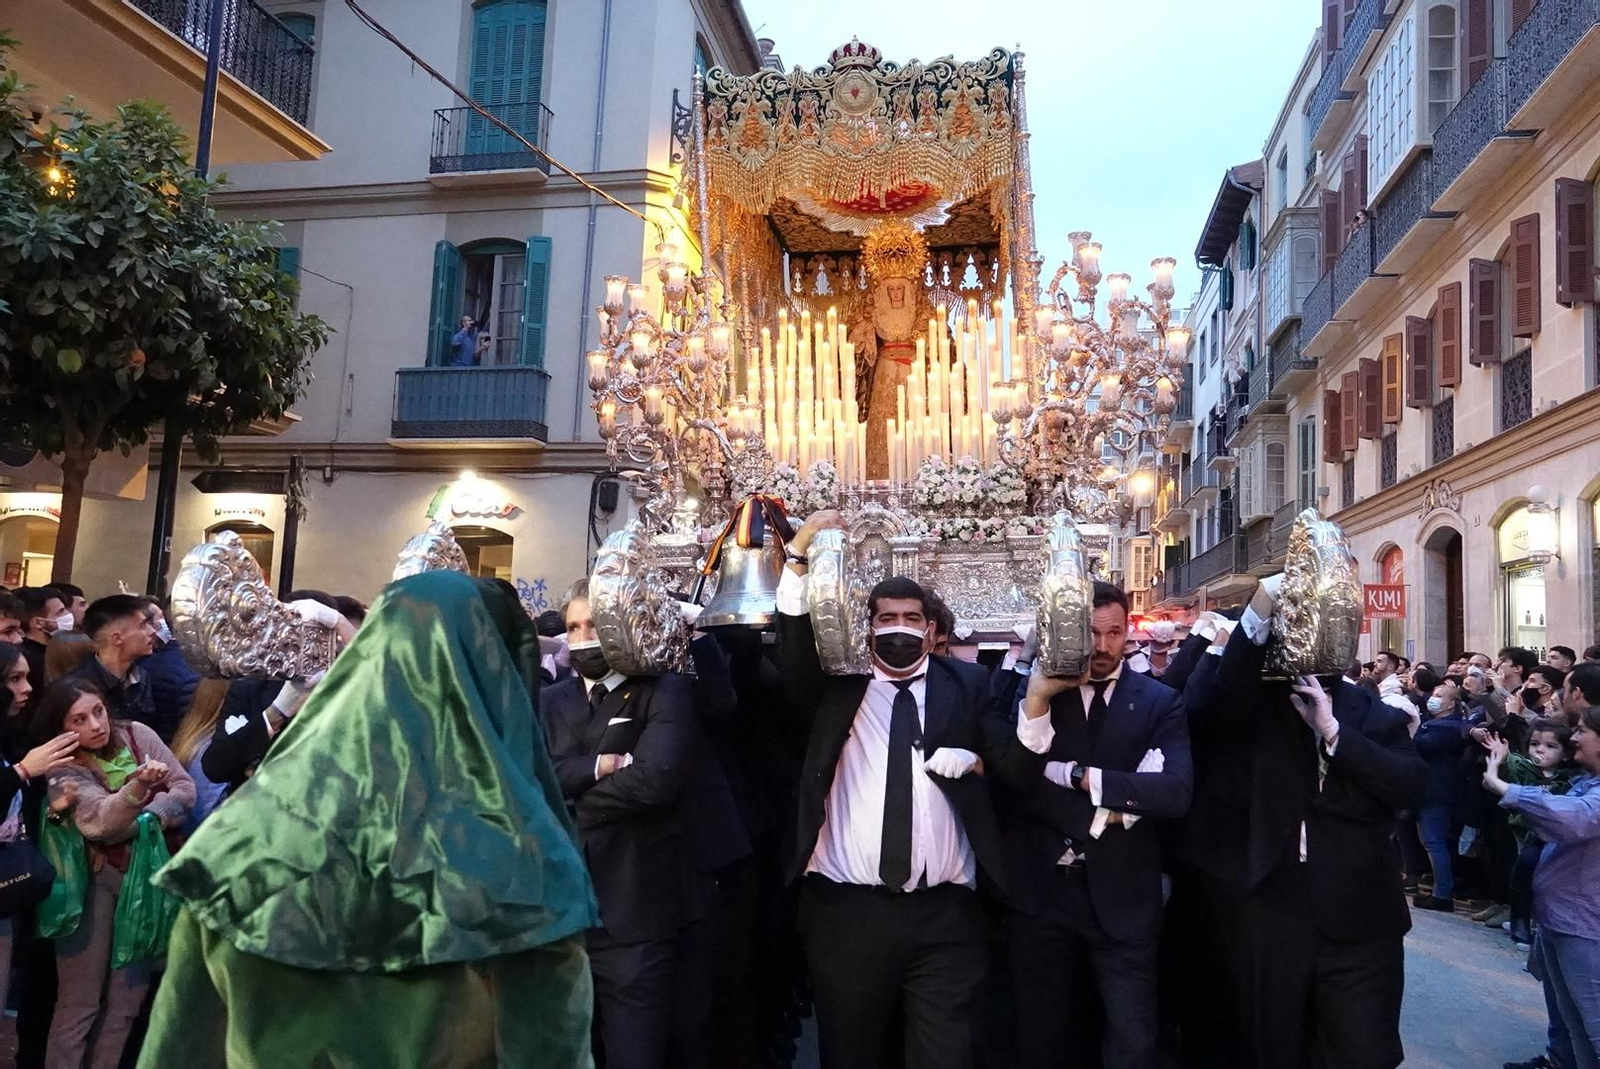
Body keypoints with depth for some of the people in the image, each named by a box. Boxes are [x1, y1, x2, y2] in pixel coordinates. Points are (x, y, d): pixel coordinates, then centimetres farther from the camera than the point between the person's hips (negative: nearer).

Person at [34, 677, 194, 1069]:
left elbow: (185, 787, -1)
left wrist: (149, 817, -18)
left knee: (129, 993, 7)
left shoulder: (136, 734, -2)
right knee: (81, 998, -2)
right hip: (93, 879, -3)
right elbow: (99, 821, -27)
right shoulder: (65, 770, -10)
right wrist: (139, 785, -45)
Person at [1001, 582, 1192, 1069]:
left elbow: (1177, 792, -14)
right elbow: (1013, 781, -10)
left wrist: (1079, 775, -18)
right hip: (1042, 890, 1)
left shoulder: (1160, 701, -1)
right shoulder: (1037, 691, 1)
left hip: (1122, 896, -1)